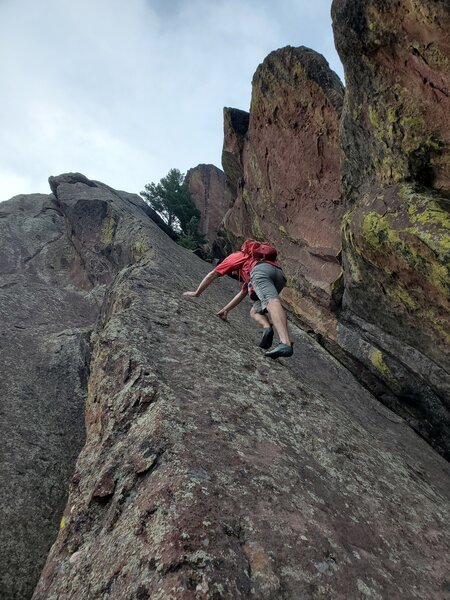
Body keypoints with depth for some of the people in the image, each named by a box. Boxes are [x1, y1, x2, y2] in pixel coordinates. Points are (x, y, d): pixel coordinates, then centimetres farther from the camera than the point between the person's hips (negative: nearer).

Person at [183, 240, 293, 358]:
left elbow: (212, 275, 36)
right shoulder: (251, 261, 49)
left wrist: (196, 293, 45)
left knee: (271, 301, -29)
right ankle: (267, 327, -21)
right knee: (255, 312, 12)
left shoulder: (234, 256, 35)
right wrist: (225, 310, 51)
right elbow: (242, 294, 48)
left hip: (261, 269, -6)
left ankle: (286, 343, -51)